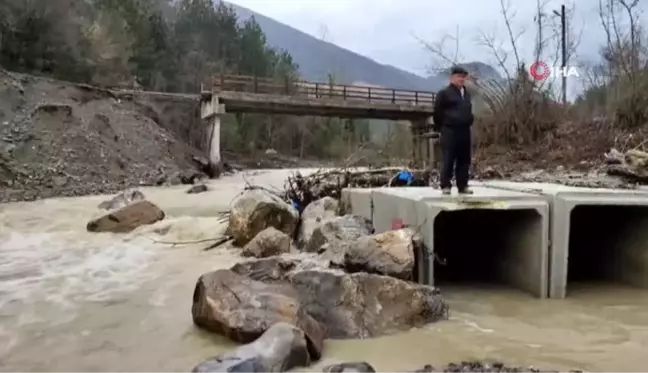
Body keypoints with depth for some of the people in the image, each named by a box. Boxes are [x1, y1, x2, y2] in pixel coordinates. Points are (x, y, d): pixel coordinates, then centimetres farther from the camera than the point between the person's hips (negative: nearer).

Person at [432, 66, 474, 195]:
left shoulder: (467, 94, 18)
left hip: (464, 131, 7)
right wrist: (441, 128, -2)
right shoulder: (444, 93, -4)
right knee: (448, 160, -7)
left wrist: (469, 123, 18)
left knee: (464, 160, 6)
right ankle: (446, 186, -2)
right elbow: (437, 112, -4)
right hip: (450, 131, -7)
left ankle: (462, 185, 12)